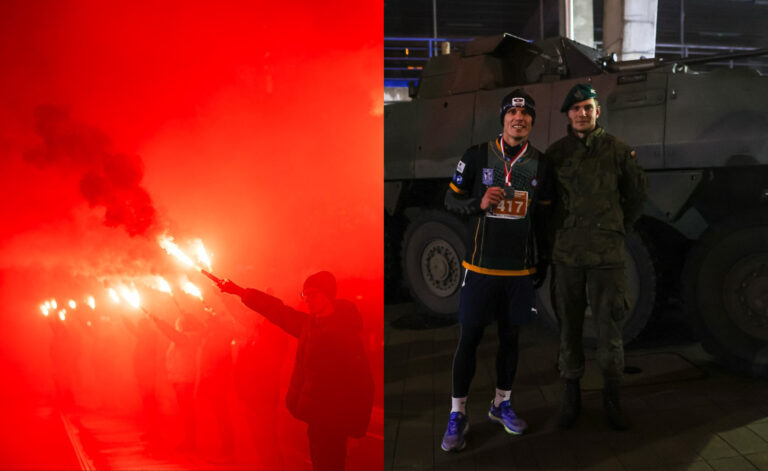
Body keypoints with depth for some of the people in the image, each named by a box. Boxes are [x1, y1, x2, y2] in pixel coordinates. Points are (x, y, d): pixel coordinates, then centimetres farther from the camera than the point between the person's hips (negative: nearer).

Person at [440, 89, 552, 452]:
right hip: (481, 266, -3)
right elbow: (451, 199, 1)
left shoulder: (539, 164, 4)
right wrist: (479, 203, -19)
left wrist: (543, 262, 11)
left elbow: (542, 217, 12)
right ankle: (457, 415, 10)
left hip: (520, 269, 3)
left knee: (510, 337, 12)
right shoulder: (477, 156, -5)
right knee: (469, 338, 0)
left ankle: (501, 405, 29)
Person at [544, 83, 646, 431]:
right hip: (566, 254, 1)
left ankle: (612, 397, 18)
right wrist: (557, 234, 9)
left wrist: (621, 229, 13)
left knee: (609, 327, 2)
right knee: (569, 326, 7)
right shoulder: (556, 153, 4)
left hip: (606, 254, -1)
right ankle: (571, 395, 21)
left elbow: (637, 193, 15)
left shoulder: (617, 150, 3)